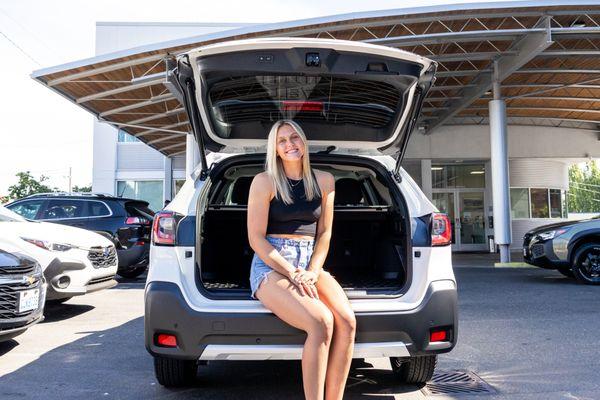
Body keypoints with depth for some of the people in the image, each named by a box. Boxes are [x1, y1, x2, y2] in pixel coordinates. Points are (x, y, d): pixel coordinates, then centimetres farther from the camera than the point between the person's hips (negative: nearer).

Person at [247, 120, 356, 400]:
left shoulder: (324, 181, 10)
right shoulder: (264, 182, -2)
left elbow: (324, 233, 11)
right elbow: (256, 238, -6)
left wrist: (312, 272, -7)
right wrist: (293, 274, -15)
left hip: (310, 264, 4)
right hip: (270, 266, -4)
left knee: (347, 322, -25)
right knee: (321, 323, -30)